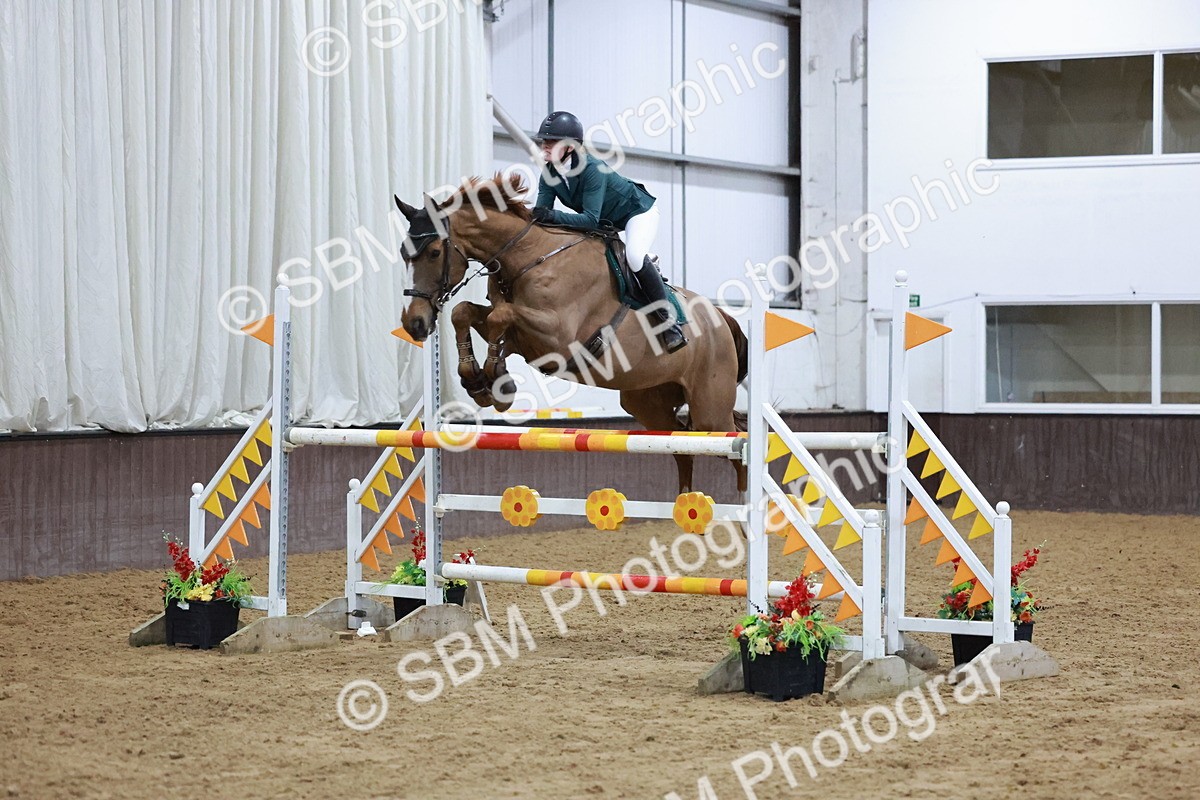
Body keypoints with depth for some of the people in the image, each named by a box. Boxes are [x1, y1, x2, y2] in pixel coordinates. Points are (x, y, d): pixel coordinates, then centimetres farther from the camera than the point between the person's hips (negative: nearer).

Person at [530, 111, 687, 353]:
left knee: (634, 256, -34)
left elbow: (590, 219, -42)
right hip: (606, 222, 9)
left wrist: (553, 216, -53)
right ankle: (646, 264, 21)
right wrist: (535, 217, -41)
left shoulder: (591, 168, -36)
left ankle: (668, 320, -22)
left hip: (638, 210, -9)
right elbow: (542, 211, -18)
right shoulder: (549, 172, -14)